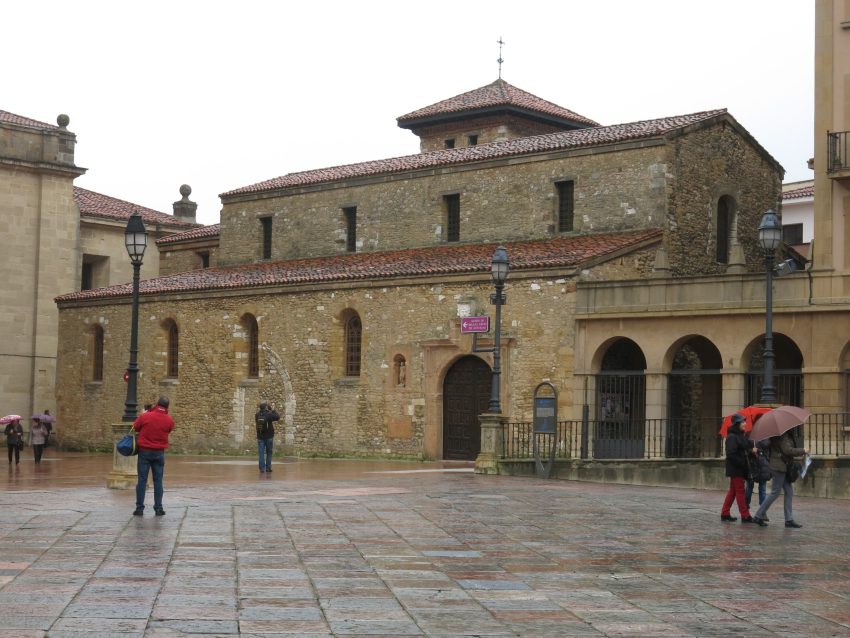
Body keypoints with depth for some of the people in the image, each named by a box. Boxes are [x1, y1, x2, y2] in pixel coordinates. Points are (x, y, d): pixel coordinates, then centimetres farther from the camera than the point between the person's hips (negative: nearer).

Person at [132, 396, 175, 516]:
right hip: (159, 453, 1)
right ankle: (158, 508, 4)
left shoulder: (145, 416, -9)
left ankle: (139, 508, 3)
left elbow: (135, 427, 4)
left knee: (142, 480, 3)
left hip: (144, 451, -1)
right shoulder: (169, 420, -6)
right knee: (158, 481, 6)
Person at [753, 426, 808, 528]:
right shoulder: (783, 435, -16)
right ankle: (758, 516, 2)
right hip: (779, 467, -10)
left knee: (789, 492, 7)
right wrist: (802, 451, -13)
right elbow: (787, 450, -22)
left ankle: (789, 520, 8)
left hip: (784, 467, 10)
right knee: (775, 493, -5)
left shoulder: (788, 435, 14)